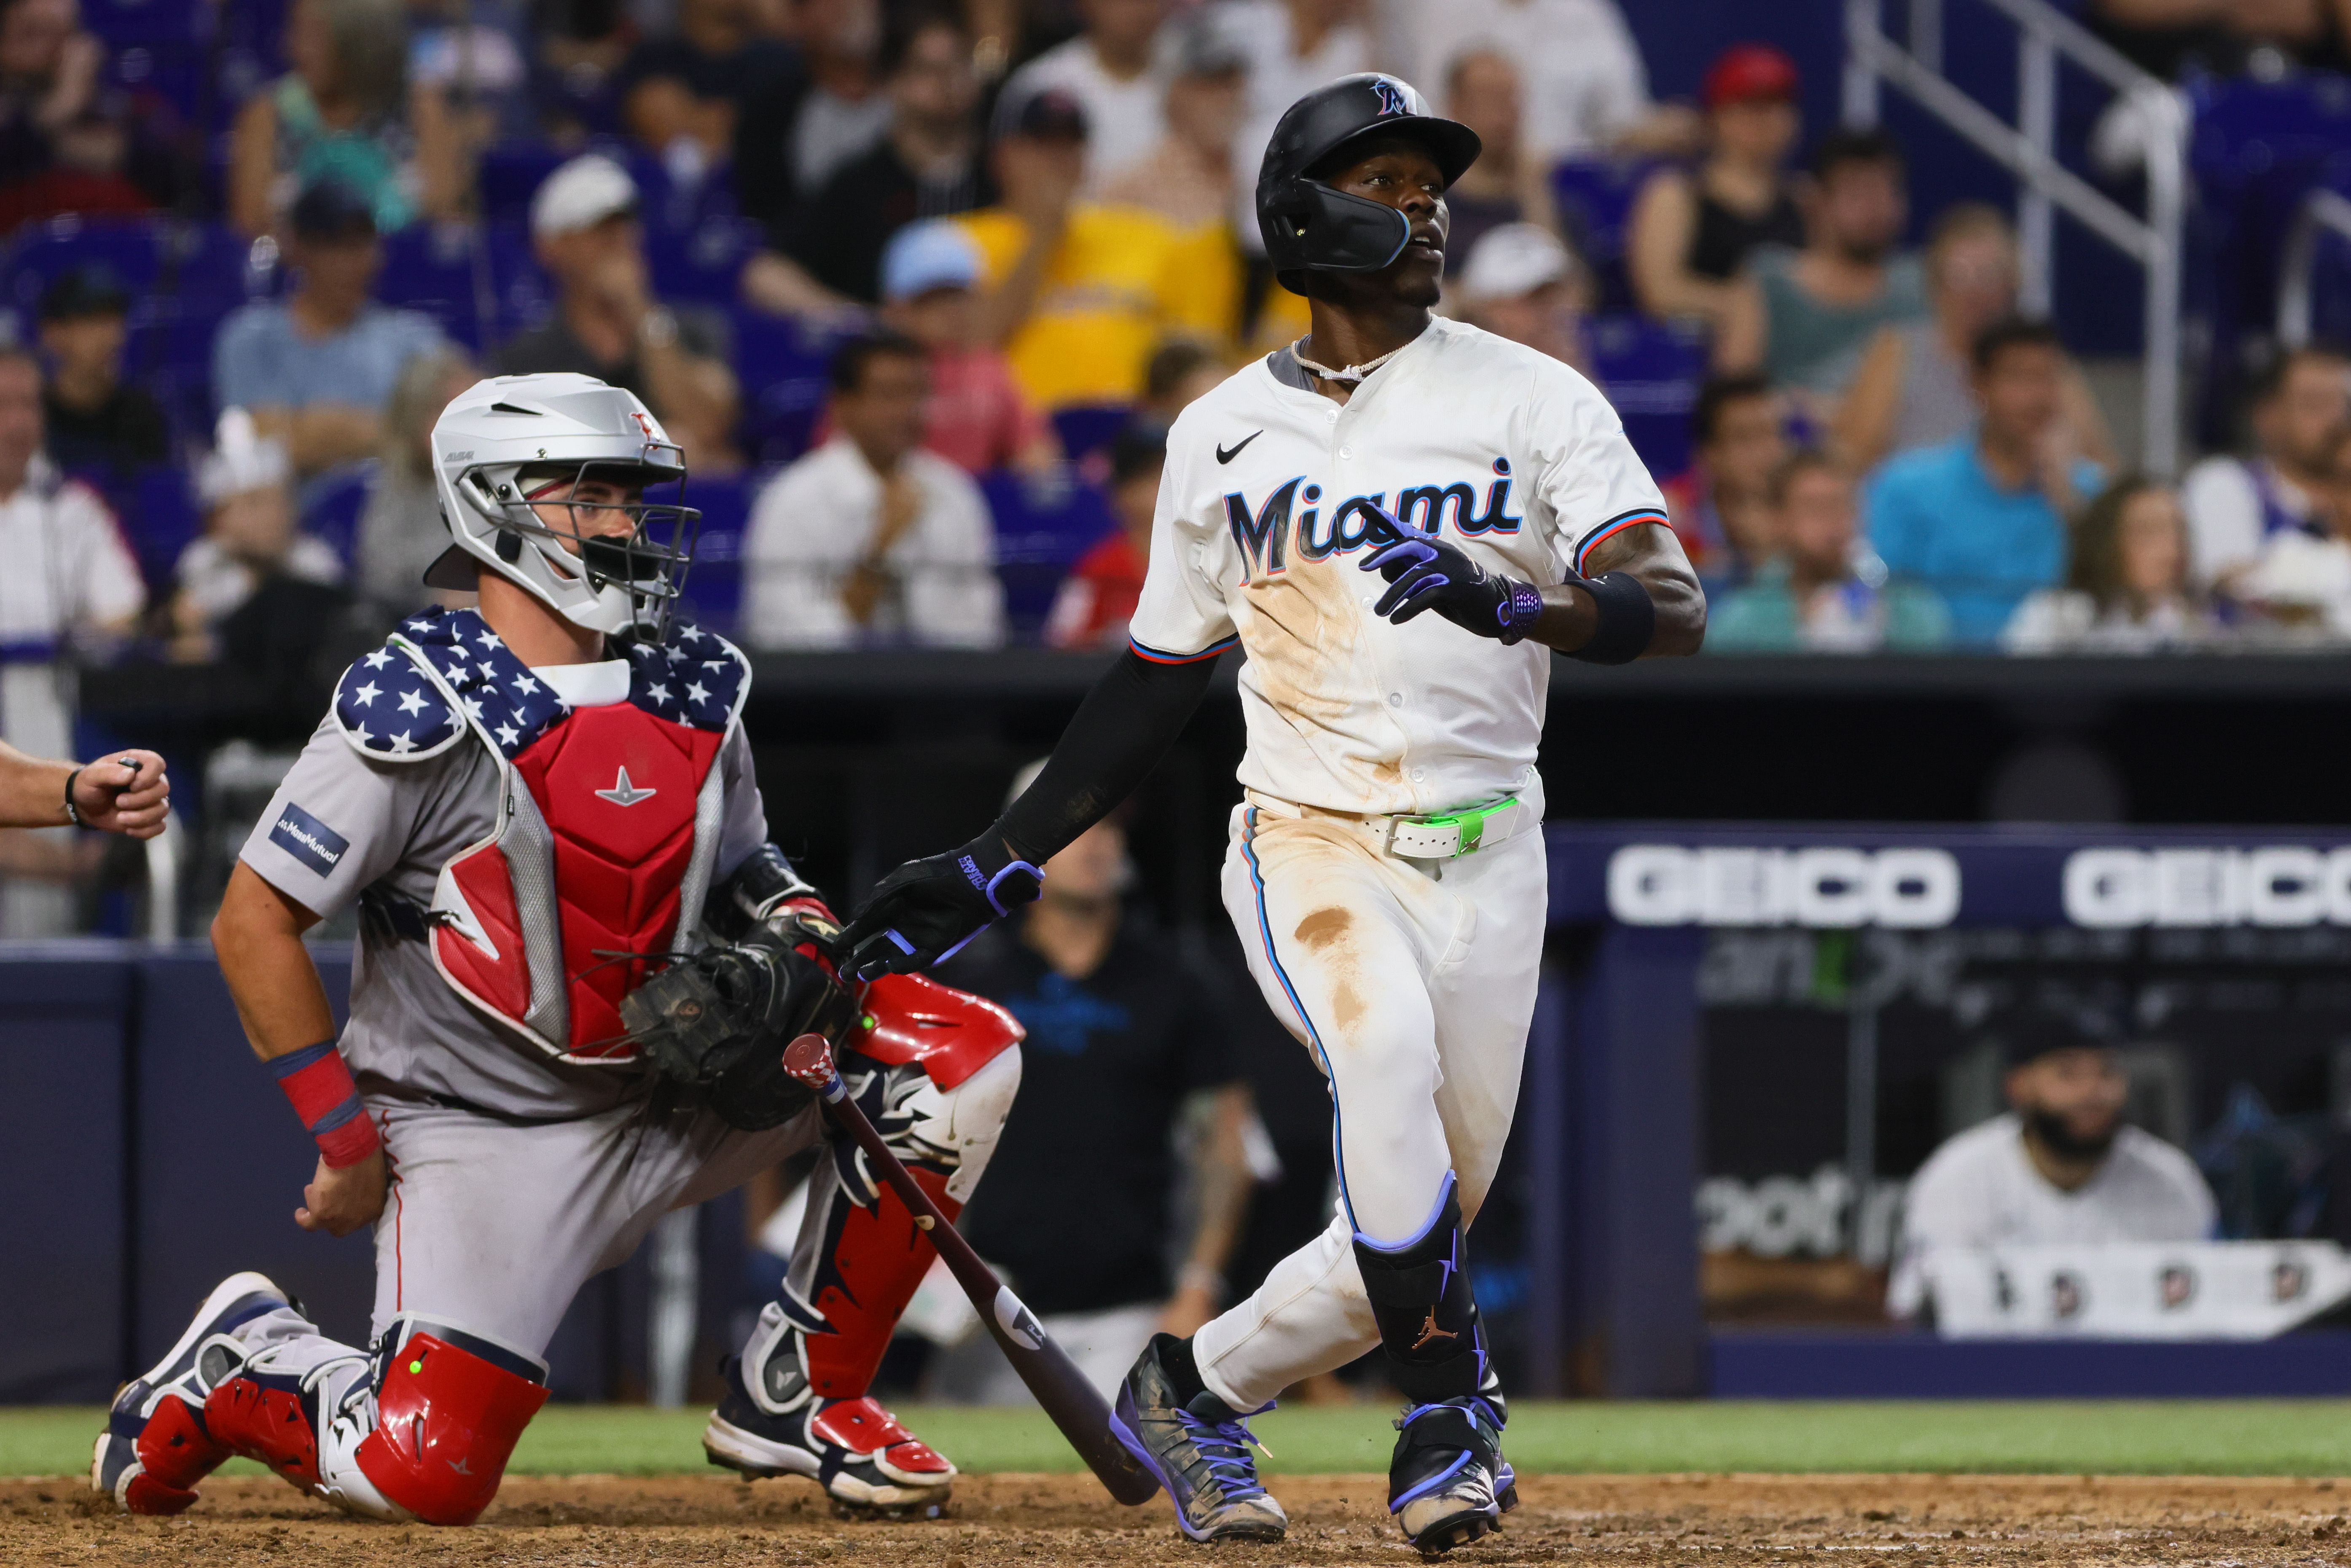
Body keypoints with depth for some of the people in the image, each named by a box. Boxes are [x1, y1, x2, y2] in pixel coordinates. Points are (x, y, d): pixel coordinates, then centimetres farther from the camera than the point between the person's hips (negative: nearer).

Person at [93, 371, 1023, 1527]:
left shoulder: (693, 692, 5)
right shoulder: (419, 710, -15)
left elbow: (740, 878, 19)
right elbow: (253, 925, -12)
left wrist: (790, 939, -7)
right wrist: (346, 1142, -12)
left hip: (671, 1095, 6)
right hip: (481, 1125, -6)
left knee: (964, 1052, -9)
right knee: (424, 1474, -23)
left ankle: (798, 1392, 0)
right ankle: (238, 1366, 12)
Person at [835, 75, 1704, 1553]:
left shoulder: (1531, 398, 1)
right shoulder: (1223, 433, 8)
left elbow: (1674, 607, -11)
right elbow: (1160, 674, 17)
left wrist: (1506, 602, -31)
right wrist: (998, 865, 13)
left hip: (1485, 859, 1)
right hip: (1306, 842, -1)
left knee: (1414, 1234, 2)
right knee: (1384, 1045, -33)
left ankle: (1194, 1389, 27)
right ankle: (1448, 1405, -24)